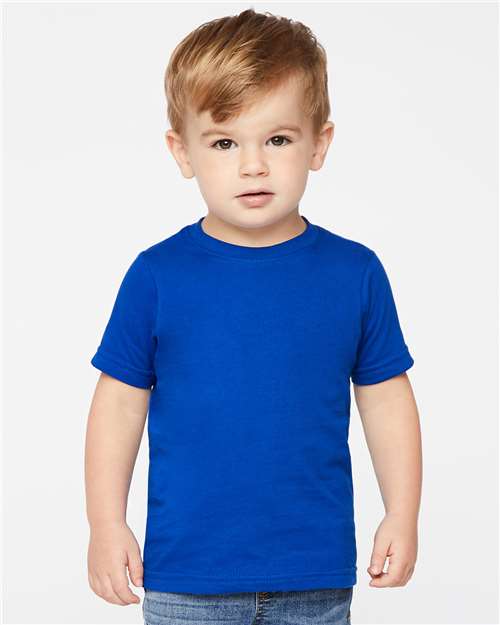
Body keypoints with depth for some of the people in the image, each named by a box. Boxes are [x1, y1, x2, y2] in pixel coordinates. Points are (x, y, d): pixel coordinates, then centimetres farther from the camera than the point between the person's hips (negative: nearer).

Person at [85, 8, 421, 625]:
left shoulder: (355, 273, -2)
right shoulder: (157, 275, -5)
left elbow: (385, 399, 6)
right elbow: (120, 403, 0)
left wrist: (402, 516, 4)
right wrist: (106, 525, -2)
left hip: (317, 575, 1)